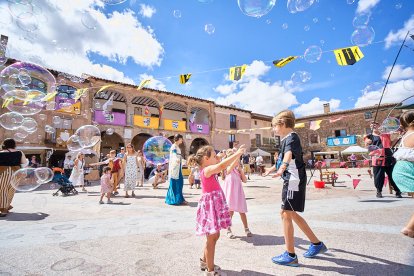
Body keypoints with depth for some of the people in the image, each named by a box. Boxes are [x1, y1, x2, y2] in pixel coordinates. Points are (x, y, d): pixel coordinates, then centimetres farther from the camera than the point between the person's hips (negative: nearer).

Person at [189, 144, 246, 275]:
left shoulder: (211, 171, 10)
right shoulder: (207, 170, -21)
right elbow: (222, 165, -35)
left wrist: (238, 156, 6)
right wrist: (238, 152, -29)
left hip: (214, 205, 10)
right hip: (210, 206, -10)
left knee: (214, 236, 22)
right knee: (211, 238, 3)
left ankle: (205, 261, 40)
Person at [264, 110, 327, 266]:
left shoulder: (291, 137, -12)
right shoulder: (286, 139, 17)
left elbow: (289, 153, -35)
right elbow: (284, 158, 34)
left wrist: (282, 167, -54)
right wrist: (272, 168, 48)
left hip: (294, 179, -10)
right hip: (290, 179, 10)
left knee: (285, 213, -7)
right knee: (291, 213, 16)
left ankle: (290, 255, 3)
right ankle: (316, 244, 30)